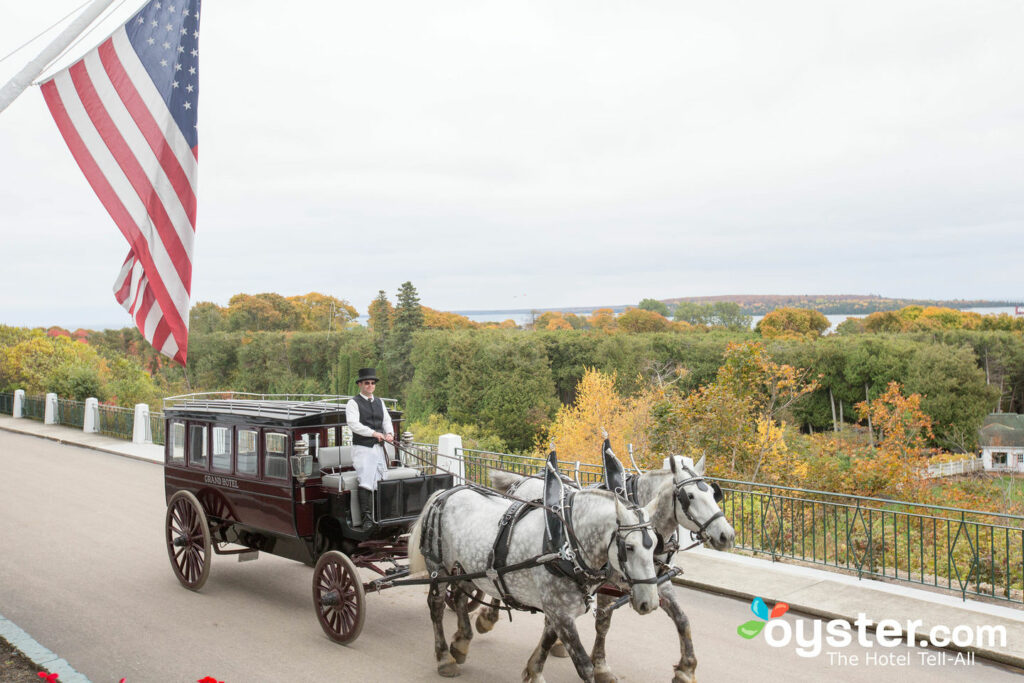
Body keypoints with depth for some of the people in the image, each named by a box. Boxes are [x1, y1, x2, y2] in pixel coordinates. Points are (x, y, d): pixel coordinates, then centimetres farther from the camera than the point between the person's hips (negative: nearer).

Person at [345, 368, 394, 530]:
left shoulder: (379, 402, 19)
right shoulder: (353, 403, -2)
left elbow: (387, 420, 15)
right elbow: (353, 424, -14)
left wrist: (389, 433, -7)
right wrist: (373, 433, -22)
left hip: (378, 448, 6)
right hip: (362, 448, -6)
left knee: (380, 481, 4)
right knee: (365, 482, -16)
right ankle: (367, 518, -15)